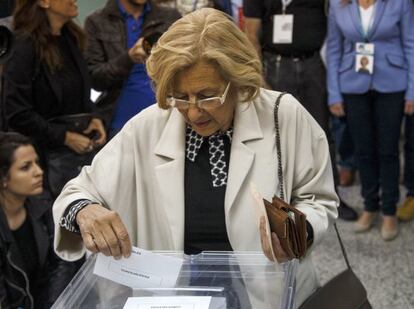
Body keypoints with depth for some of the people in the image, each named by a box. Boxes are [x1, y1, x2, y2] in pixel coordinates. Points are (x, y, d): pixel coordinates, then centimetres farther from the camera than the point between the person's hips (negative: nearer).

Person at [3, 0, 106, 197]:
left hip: (83, 145, 7)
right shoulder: (24, 47, -15)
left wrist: (92, 118, 3)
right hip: (51, 156, -7)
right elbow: (17, 114, -16)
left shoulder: (70, 37, 7)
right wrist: (65, 137, -15)